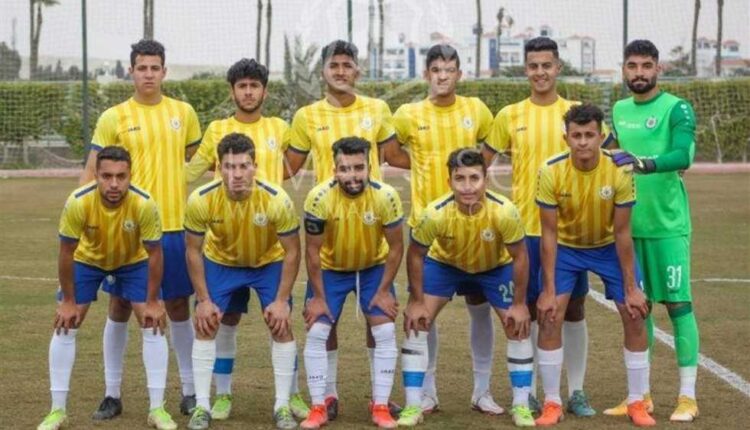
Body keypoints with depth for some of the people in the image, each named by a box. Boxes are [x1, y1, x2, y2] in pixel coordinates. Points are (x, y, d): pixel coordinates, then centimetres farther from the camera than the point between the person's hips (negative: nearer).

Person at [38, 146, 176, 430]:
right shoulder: (78, 202, -35)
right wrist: (68, 301, -14)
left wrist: (152, 302, -16)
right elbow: (67, 252, -21)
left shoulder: (144, 204, -34)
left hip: (134, 261, 0)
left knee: (153, 325, -9)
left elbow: (154, 253, -21)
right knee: (65, 326, -6)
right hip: (87, 260, 0)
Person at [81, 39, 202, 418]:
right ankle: (112, 394, 13)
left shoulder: (183, 112, 5)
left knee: (178, 304, 9)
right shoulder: (114, 118, -2)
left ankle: (190, 391, 19)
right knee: (120, 305, 4)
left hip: (174, 225, 2)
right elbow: (91, 172, -1)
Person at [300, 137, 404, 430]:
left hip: (374, 267, 0)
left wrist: (384, 290, -13)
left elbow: (396, 246, -13)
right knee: (316, 333, -8)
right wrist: (318, 297, -13)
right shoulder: (319, 198, -28)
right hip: (330, 268, 0)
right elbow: (312, 250, -17)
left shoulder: (386, 196, -27)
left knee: (385, 332, -9)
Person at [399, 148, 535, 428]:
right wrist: (416, 301, -13)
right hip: (444, 263, 0)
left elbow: (519, 256, -20)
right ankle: (413, 406, -2)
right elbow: (416, 254, -17)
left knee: (518, 327, -6)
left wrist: (519, 304, -15)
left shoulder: (504, 211, -37)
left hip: (496, 266, 0)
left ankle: (521, 406, 9)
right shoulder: (435, 213, -36)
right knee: (416, 322, -10)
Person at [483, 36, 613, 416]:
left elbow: (606, 147, 11)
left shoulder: (578, 112, 2)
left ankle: (576, 392, 13)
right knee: (528, 308, 5)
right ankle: (529, 393, 14)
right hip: (525, 227, 0)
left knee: (574, 308, 5)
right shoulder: (509, 116, 2)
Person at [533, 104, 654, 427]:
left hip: (609, 247, 0)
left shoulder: (620, 171, -26)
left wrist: (631, 288, -16)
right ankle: (552, 403, 0)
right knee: (549, 316, -12)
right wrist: (549, 290, -19)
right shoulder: (551, 172, -26)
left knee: (634, 316, -5)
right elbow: (549, 233, -19)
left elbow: (622, 233, -18)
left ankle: (636, 402, 8)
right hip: (565, 247, 0)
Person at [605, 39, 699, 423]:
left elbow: (684, 155, -21)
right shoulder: (619, 111, 13)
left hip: (668, 224, -6)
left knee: (678, 304, -4)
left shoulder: (676, 109, -5)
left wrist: (642, 163, -35)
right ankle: (640, 394, 17)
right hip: (628, 224, 6)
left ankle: (687, 395, 2)